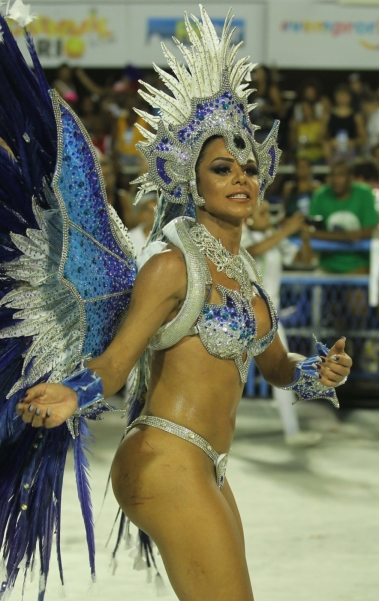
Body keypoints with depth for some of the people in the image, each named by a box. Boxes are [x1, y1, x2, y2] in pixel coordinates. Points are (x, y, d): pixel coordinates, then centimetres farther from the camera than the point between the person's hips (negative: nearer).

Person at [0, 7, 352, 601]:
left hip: (205, 472, 10)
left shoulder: (240, 267, 16)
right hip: (167, 464, -10)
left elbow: (275, 364, 23)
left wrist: (318, 371, 2)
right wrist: (72, 396, -36)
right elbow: (114, 359, -16)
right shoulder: (173, 263, -10)